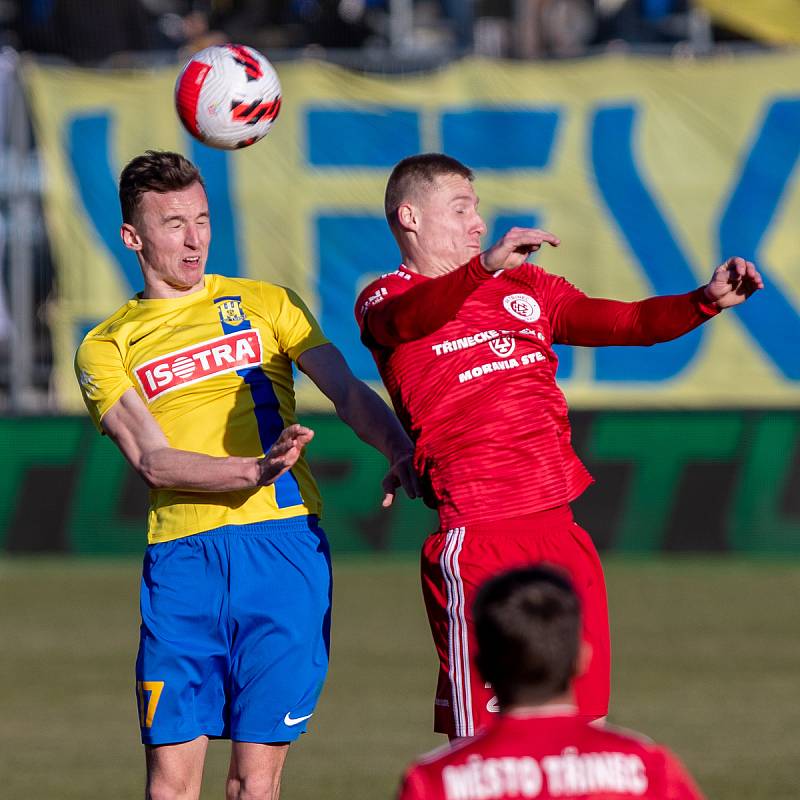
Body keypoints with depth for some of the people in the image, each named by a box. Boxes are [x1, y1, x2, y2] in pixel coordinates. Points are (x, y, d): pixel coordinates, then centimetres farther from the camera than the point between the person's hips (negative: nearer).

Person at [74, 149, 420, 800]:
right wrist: (256, 470, -20)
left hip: (284, 545, 0)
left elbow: (346, 390, 3)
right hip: (182, 557, 0)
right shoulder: (105, 348, 11)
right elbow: (153, 461, -3)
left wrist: (400, 450, -18)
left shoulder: (265, 304, 15)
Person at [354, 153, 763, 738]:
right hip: (476, 536, -6)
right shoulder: (386, 299, 1)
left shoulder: (523, 286, 20)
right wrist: (484, 266, -42)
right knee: (479, 737, -5)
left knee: (586, 724, 7)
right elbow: (407, 319, -23)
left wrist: (705, 301, -1)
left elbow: (621, 322, 17)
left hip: (561, 530, 6)